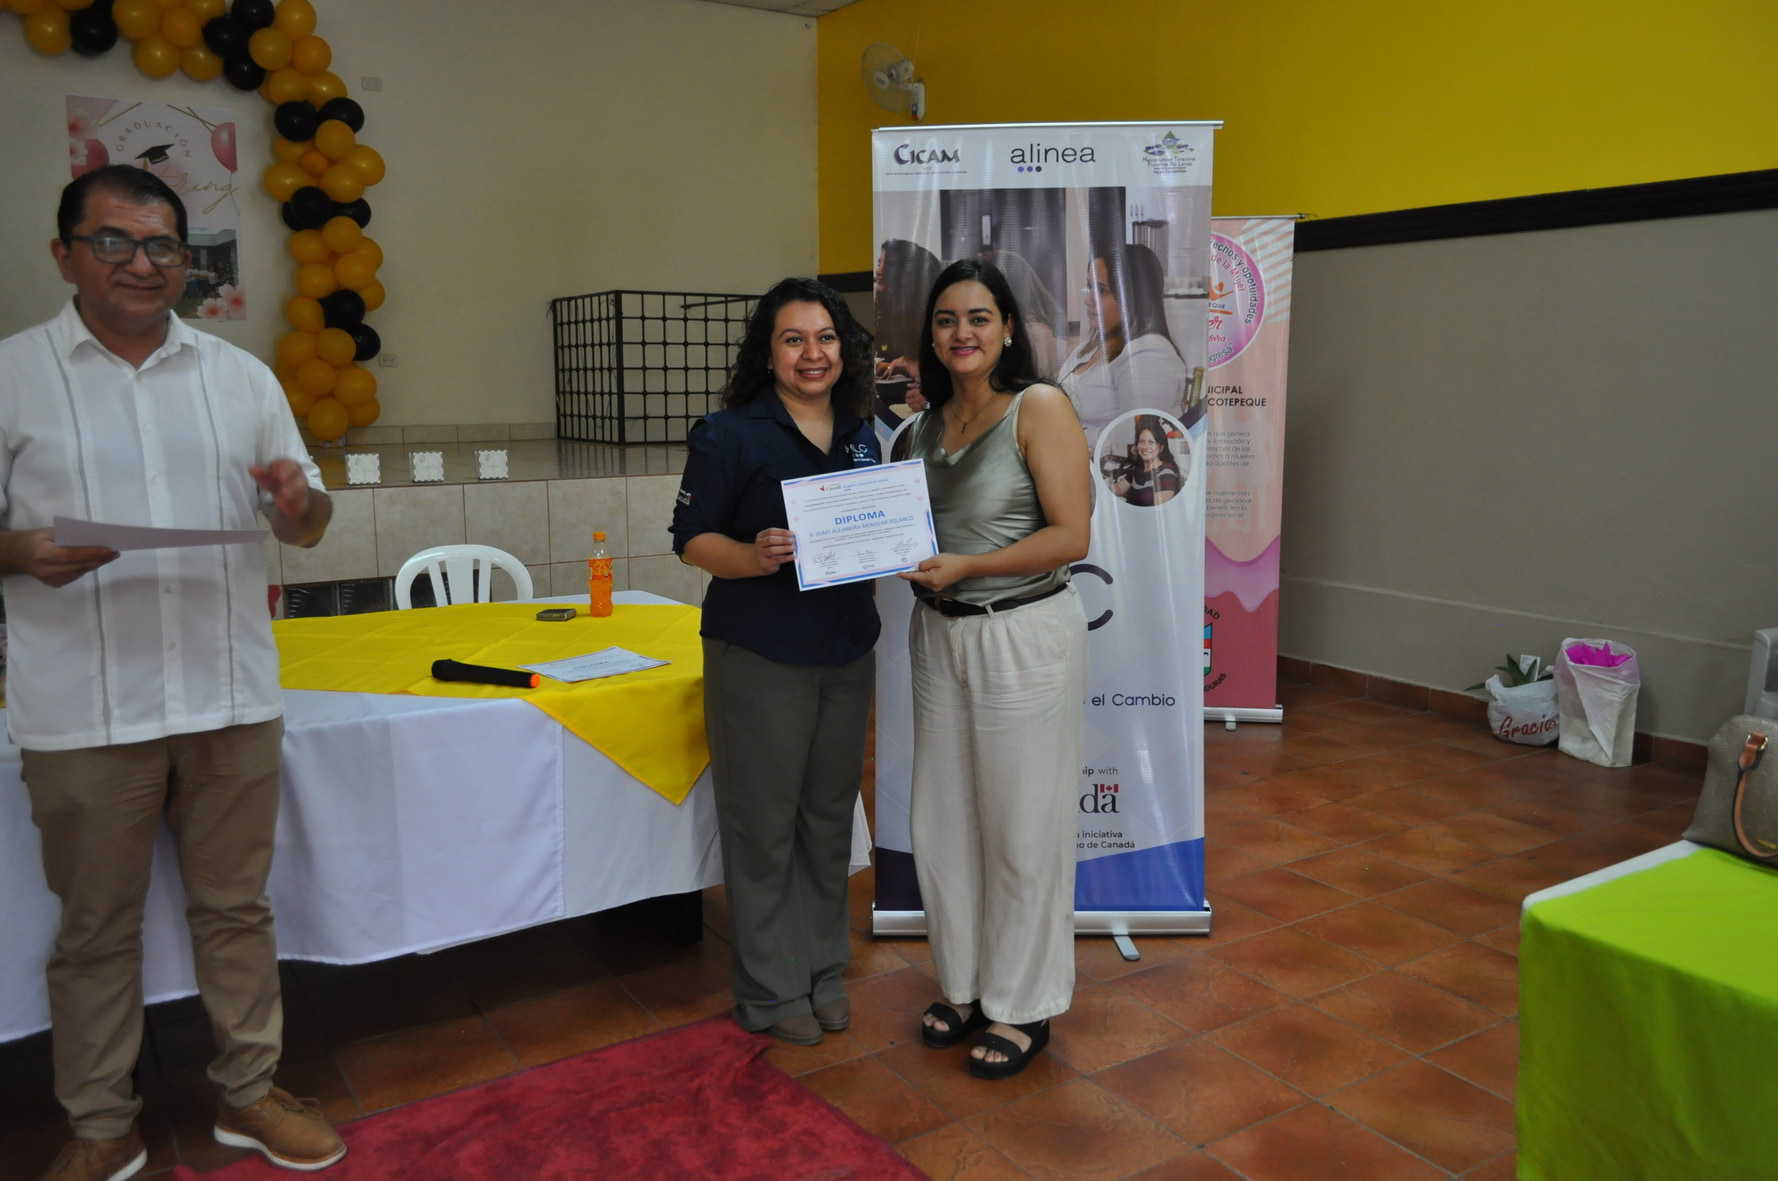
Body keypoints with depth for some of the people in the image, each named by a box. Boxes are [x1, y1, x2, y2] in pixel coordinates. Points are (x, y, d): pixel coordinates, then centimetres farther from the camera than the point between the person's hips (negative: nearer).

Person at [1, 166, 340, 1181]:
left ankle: (251, 1093, 29)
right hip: (85, 711, -2)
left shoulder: (242, 376, 10)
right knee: (97, 928, 11)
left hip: (232, 697, 2)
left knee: (237, 907, 12)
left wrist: (301, 503, -11)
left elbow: (307, 525, 12)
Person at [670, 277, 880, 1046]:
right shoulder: (730, 434, -8)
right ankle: (771, 990, 19)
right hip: (759, 656, -5)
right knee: (764, 823, 3)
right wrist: (753, 558, -26)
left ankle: (824, 969, 30)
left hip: (846, 651, 5)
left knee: (830, 815, 13)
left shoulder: (862, 434, 9)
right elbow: (691, 536, -8)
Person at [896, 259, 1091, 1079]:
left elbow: (1070, 535, -15)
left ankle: (1025, 1007, 22)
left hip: (1024, 636, -7)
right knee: (940, 823, 13)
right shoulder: (925, 424, 10)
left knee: (1021, 829, 4)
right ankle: (966, 985, 32)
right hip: (941, 636, 7)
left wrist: (964, 567, -19)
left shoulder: (1039, 408, -10)